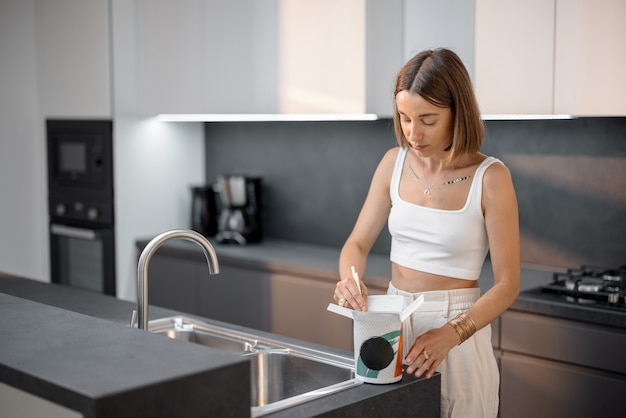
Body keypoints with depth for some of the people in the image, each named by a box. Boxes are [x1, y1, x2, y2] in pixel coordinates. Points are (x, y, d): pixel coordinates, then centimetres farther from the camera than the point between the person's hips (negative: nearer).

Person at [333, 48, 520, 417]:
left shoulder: (489, 177, -14)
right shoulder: (395, 163, -1)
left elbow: (507, 284, -13)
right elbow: (358, 244, 5)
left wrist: (451, 334, -26)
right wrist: (348, 280, -17)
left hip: (457, 328, -4)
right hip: (391, 320, 4)